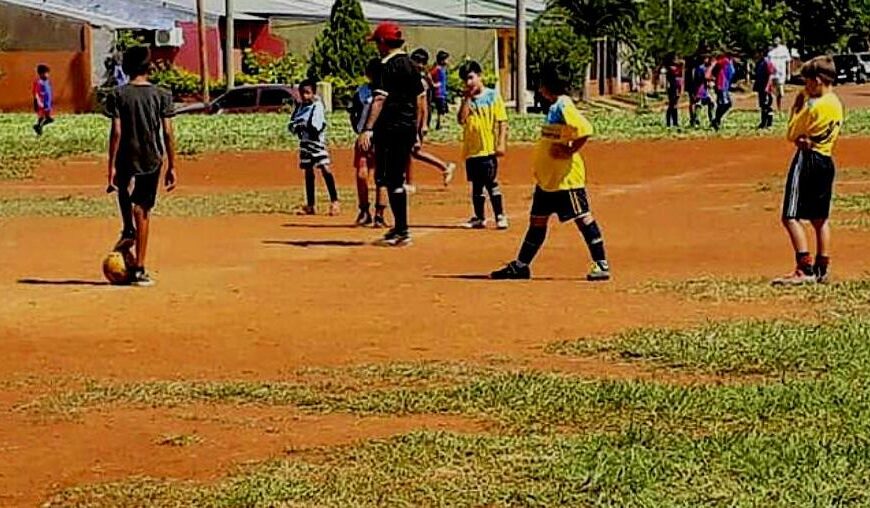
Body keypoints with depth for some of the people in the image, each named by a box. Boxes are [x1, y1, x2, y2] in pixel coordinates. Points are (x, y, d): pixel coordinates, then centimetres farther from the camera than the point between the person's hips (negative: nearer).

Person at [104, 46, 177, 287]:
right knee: (143, 212, 5)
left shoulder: (118, 95, -5)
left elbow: (116, 132, -9)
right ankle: (139, 269, 1)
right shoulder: (161, 95, -1)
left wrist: (111, 166, -7)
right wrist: (171, 167, 3)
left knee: (123, 186, 34)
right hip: (151, 159, 0)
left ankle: (128, 230, 17)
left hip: (126, 158, 0)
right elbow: (168, 134, -3)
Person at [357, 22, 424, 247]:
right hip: (408, 127, 9)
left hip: (390, 127, -9)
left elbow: (380, 99, -21)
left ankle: (402, 232, -7)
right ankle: (399, 229, 23)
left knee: (392, 180, -5)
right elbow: (420, 101, 17)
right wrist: (416, 132, 23)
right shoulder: (411, 65, 14)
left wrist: (368, 129, -27)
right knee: (398, 178, 17)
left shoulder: (387, 65, -11)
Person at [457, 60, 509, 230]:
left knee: (492, 183, -6)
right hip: (471, 149, 5)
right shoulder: (467, 99, 9)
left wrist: (501, 143, -14)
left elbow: (502, 122, -6)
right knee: (476, 185, 12)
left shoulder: (493, 96, -3)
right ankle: (479, 218, 20)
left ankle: (500, 216, 0)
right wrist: (467, 98, -7)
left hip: (488, 149, -5)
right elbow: (462, 119, -5)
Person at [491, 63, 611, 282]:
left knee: (583, 218, -6)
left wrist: (569, 152, -22)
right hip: (547, 177, 10)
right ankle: (521, 266, 22)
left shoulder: (564, 106, -16)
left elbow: (585, 130, -28)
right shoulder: (554, 106, 14)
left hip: (566, 177, -10)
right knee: (537, 220, 15)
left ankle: (601, 265, -3)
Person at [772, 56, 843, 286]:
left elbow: (792, 133, -8)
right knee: (820, 219, 16)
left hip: (807, 160, -10)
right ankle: (822, 269, 19)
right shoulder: (836, 104, 10)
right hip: (827, 161, 10)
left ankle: (805, 269, -15)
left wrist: (798, 106, 1)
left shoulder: (816, 106, -18)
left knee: (791, 217, -9)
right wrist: (805, 139, 2)